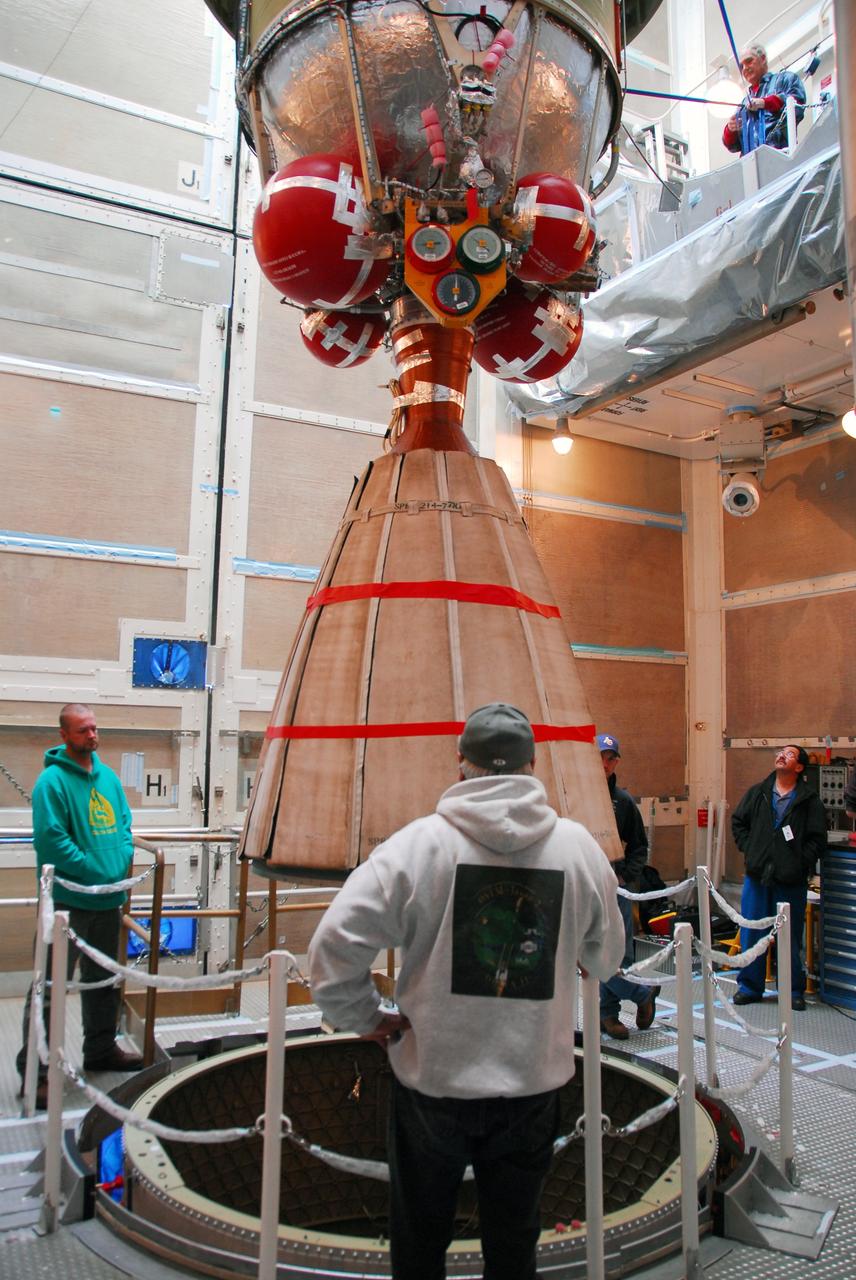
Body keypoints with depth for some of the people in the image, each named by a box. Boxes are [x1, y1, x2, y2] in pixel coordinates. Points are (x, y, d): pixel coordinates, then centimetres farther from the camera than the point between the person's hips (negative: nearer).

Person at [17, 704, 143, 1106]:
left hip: (108, 900, 8)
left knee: (102, 980, 19)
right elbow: (51, 838, -19)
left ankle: (101, 1049, 34)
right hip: (67, 902, -7)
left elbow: (124, 824, 14)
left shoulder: (108, 777, 9)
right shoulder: (52, 780, -13)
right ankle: (35, 1068, 10)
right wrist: (95, 871, -17)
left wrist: (122, 862, -3)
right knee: (51, 986, -1)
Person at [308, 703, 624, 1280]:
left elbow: (334, 944, -18)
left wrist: (367, 1018, -2)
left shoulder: (419, 842, -16)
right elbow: (606, 959, 6)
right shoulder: (580, 846, -8)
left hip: (431, 1081, -1)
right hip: (535, 1083, 2)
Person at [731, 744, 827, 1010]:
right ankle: (749, 987, 19)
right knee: (751, 934, 7)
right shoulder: (757, 793, 8)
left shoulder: (809, 800, 0)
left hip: (791, 879, -2)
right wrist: (750, 851, 4)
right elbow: (738, 822, 15)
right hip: (757, 875, 2)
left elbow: (817, 838, -2)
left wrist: (800, 863, -11)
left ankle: (794, 990, 21)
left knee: (791, 936, 6)